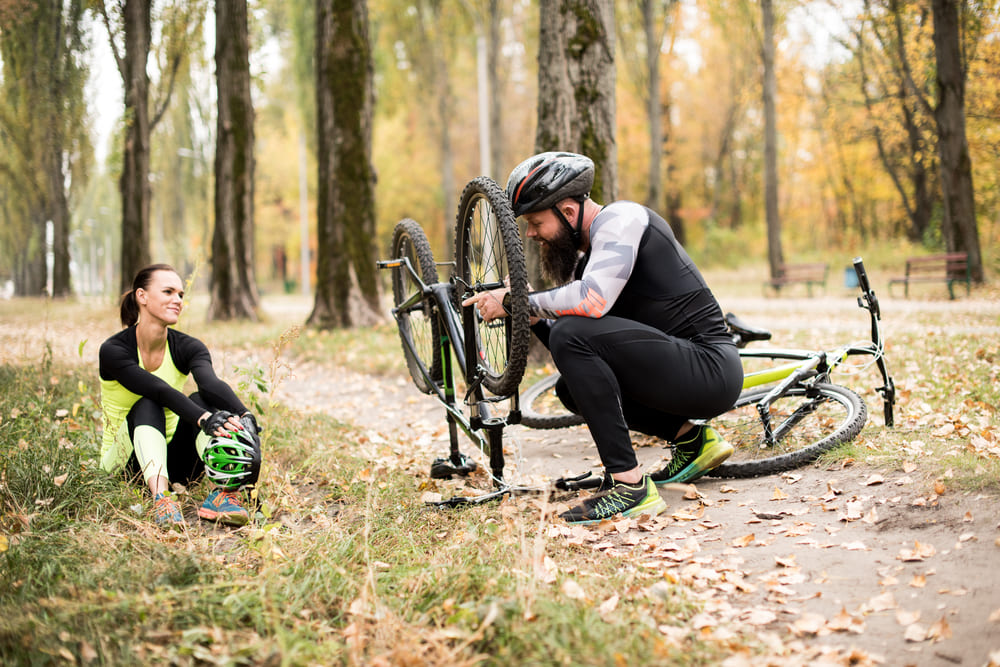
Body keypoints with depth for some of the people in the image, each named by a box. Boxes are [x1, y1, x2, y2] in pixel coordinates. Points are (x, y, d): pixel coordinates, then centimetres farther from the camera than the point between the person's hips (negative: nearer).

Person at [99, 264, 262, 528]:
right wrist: (205, 419, -48)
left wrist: (245, 417, -47)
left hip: (175, 463, 3)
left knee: (200, 400, -24)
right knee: (147, 406, -30)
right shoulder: (114, 350, -15)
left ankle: (224, 492, -41)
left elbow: (212, 384, -27)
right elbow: (161, 391, -32)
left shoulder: (187, 347, -6)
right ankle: (161, 497, -50)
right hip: (128, 463, -3)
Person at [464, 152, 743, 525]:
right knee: (572, 388, 19)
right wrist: (527, 315, 1)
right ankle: (690, 437, 17)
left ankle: (630, 487, -21)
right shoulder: (590, 251, 17)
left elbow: (592, 300, -28)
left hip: (710, 369, -10)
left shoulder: (621, 218, -12)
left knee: (574, 335, -23)